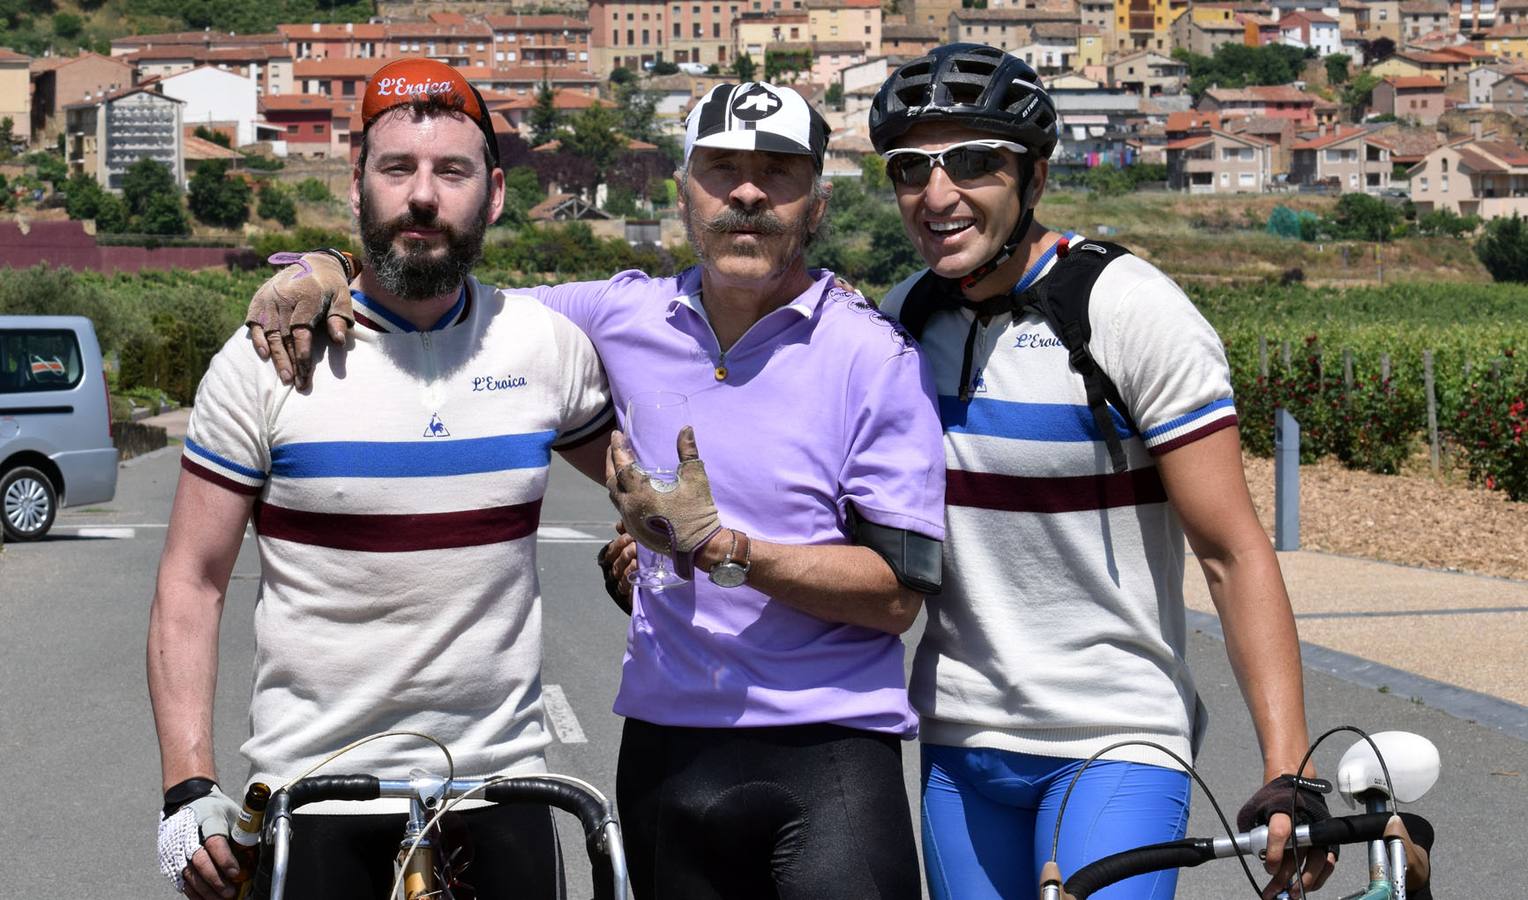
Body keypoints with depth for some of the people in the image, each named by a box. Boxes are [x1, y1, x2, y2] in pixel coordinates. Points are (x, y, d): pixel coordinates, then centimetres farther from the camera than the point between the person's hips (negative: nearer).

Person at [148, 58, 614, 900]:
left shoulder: (549, 345, 1)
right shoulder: (265, 360, -5)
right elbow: (192, 580, -3)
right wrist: (187, 787, -10)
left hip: (500, 781, 2)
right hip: (311, 796, -2)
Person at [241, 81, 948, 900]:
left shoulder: (874, 355, -6)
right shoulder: (629, 316, 6)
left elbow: (899, 593, -10)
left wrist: (720, 549, -20)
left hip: (828, 750, -4)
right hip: (666, 750, 4)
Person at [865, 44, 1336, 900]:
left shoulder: (1129, 309, -13)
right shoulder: (902, 318, 3)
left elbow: (1233, 552, -15)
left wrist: (1288, 771, -21)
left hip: (1117, 741, -5)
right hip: (960, 745, 5)